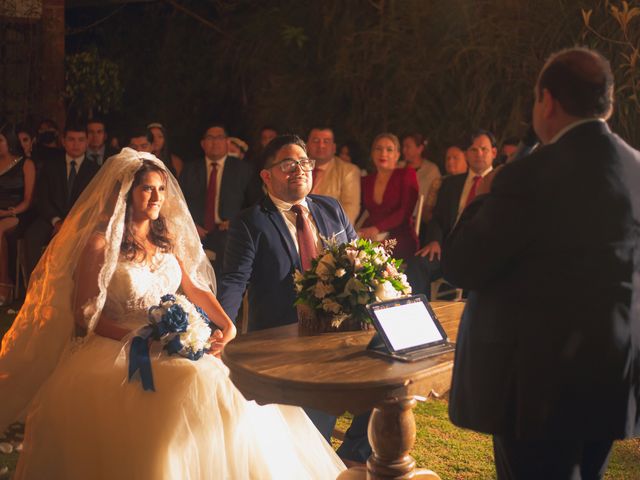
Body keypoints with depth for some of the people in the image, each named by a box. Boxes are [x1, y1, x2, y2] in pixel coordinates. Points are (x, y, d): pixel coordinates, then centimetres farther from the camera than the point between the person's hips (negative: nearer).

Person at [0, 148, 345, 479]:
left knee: (230, 398, -13)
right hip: (118, 352, -6)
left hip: (174, 346, 6)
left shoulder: (167, 236, 10)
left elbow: (195, 287, 10)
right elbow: (85, 315, -7)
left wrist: (226, 324, -7)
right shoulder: (100, 243, -8)